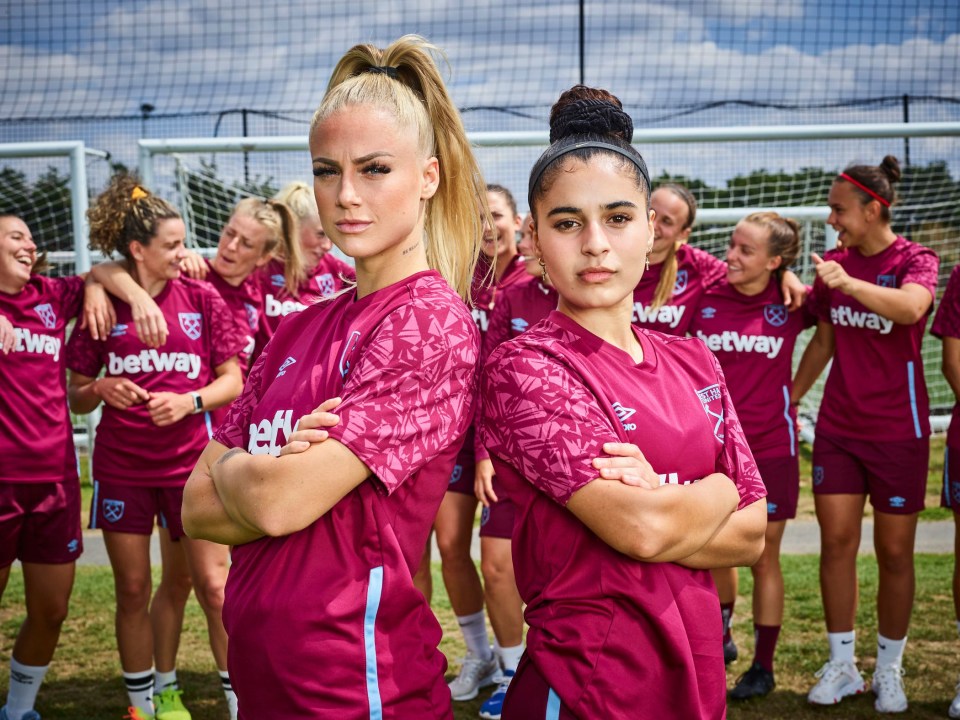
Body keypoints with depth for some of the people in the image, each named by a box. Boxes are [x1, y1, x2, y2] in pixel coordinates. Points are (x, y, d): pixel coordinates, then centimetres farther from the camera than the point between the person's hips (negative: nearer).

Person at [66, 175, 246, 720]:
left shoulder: (202, 298, 0)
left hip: (191, 461, -1)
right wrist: (102, 389, -15)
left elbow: (232, 380, 1)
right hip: (122, 466, 1)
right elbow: (76, 397, 7)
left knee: (211, 583, -3)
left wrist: (189, 400, -17)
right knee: (133, 589, 8)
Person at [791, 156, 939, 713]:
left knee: (894, 552, 5)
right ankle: (841, 666, 13)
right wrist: (789, 398, 14)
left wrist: (849, 283, -44)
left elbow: (911, 306, -33)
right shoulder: (832, 264, 5)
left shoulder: (915, 259, -8)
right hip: (838, 424, 4)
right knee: (836, 541, 1)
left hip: (898, 429, -4)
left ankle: (889, 670, 20)